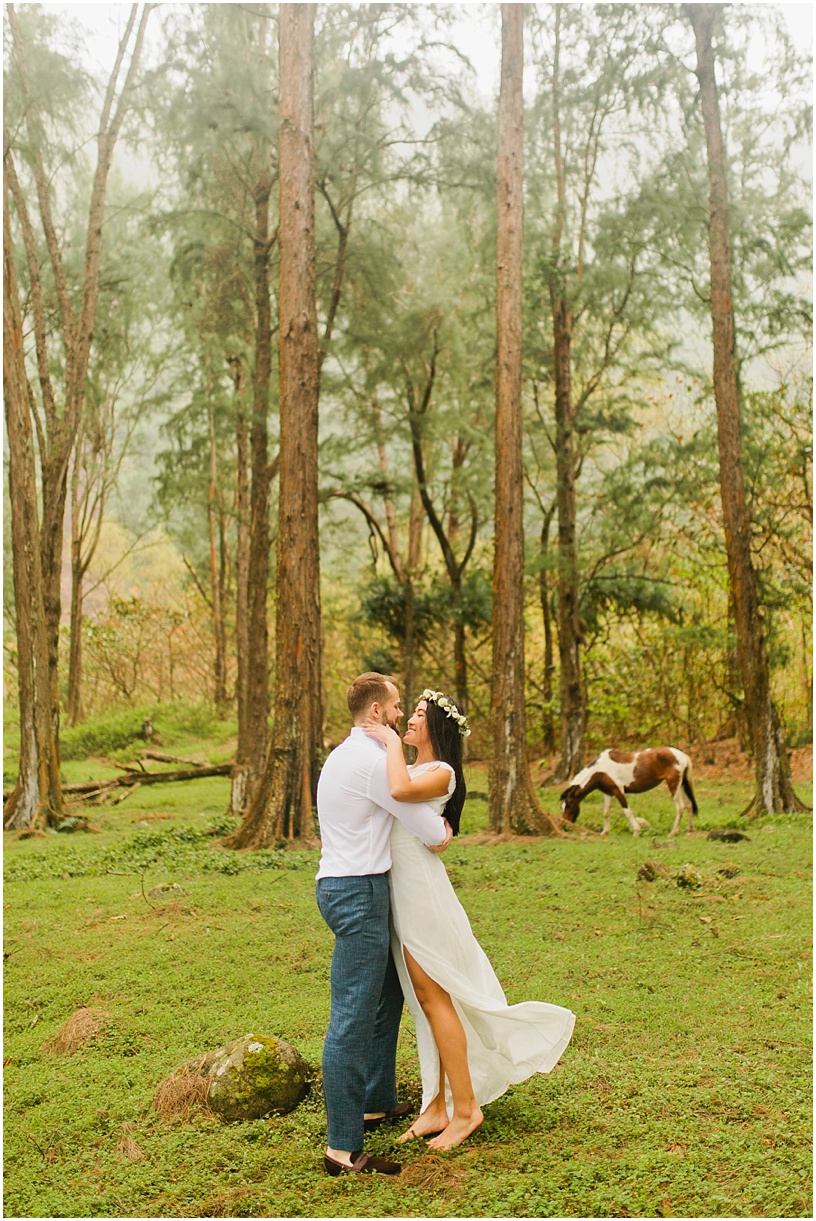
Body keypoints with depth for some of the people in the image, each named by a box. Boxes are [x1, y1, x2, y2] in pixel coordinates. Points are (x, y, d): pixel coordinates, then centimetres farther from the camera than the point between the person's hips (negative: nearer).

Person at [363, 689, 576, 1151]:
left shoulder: (441, 774, -13)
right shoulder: (412, 769, 14)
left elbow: (400, 789, -32)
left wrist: (392, 741, -20)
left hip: (423, 892, -8)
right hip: (403, 893, 8)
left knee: (434, 997, -2)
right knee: (428, 999, 12)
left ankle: (465, 1108, 9)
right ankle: (438, 1107, 20)